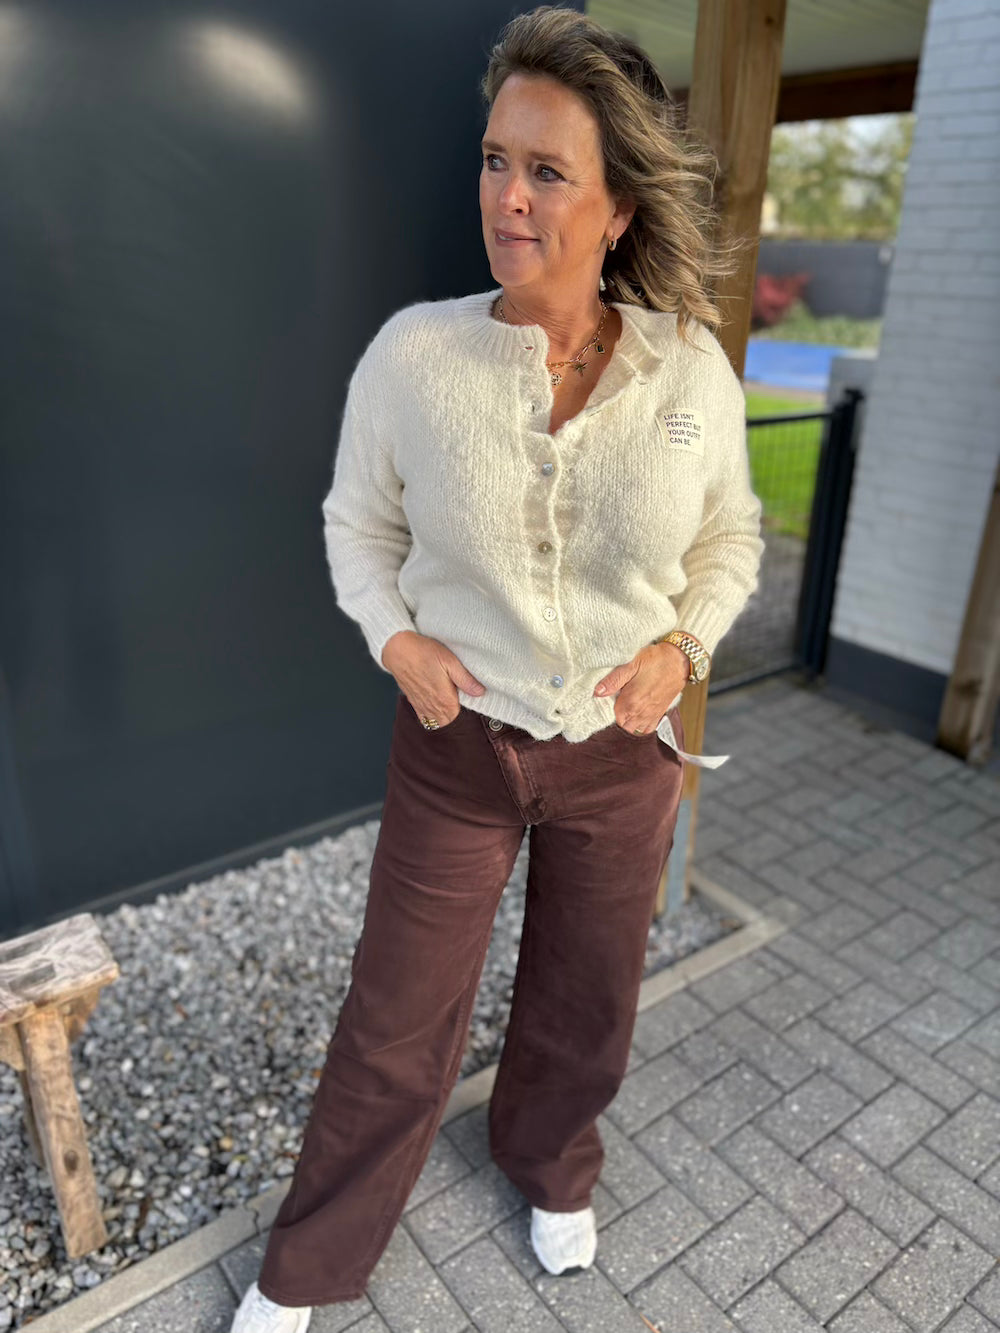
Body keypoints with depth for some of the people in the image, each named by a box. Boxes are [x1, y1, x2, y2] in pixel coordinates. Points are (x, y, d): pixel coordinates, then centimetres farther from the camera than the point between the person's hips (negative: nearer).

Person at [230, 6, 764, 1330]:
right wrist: (396, 638, -13)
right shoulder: (413, 351, -13)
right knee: (398, 1020, 13)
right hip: (458, 744, -1)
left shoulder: (695, 369, -9)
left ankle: (552, 1166, 57)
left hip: (623, 750, 2)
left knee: (587, 995, 22)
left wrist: (681, 646, -10)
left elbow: (728, 540, 6)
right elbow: (359, 524, 3)